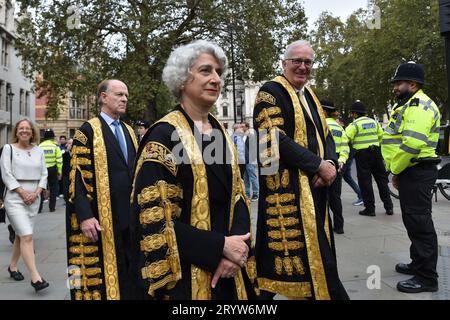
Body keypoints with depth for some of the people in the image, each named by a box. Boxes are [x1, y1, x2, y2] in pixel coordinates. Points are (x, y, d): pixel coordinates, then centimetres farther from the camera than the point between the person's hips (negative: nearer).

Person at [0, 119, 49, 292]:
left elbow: (44, 174, 9)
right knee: (27, 236, -13)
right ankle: (35, 277, -14)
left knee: (21, 235, 13)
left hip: (33, 198, 5)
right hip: (15, 198, -5)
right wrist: (23, 193, -11)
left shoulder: (38, 150, 10)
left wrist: (36, 192, -5)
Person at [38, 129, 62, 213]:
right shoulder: (55, 146, -5)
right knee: (53, 188, 9)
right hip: (52, 169, -2)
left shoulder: (40, 146, 1)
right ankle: (52, 207, 12)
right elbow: (59, 160, -8)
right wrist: (59, 171, -1)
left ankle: (39, 207, 6)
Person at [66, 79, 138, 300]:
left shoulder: (129, 131, 15)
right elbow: (77, 176, -11)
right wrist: (85, 215, -19)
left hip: (131, 215, 6)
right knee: (104, 274, 5)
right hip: (102, 218, -6)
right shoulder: (88, 131, -5)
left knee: (130, 273, 13)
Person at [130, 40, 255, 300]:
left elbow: (238, 196, 6)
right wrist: (220, 246, -18)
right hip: (185, 273, -6)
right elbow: (153, 214, -17)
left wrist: (237, 246, -12)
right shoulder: (163, 135, -12)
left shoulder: (221, 133, 7)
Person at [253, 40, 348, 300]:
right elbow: (275, 140, -18)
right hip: (286, 186, -8)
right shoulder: (271, 92, -7)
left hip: (315, 184, 8)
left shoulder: (309, 96, 18)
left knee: (317, 247, 14)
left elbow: (326, 136, 17)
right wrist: (319, 165, -15)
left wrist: (330, 163, -6)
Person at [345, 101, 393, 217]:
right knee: (382, 179, 12)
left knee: (365, 182, 1)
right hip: (376, 153, 6)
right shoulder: (374, 122, 10)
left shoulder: (354, 125, -10)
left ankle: (370, 208, 4)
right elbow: (381, 137, 15)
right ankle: (389, 207, 16)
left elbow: (346, 139, -17)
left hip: (362, 154, -6)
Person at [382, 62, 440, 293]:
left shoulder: (419, 105, -15)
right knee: (413, 220, 18)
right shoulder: (408, 105, 19)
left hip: (417, 172, -11)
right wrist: (397, 171, 12)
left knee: (420, 223, -5)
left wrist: (395, 170, -14)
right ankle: (419, 263, 31)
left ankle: (427, 278, 4)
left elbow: (412, 144, -26)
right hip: (410, 172, 11)